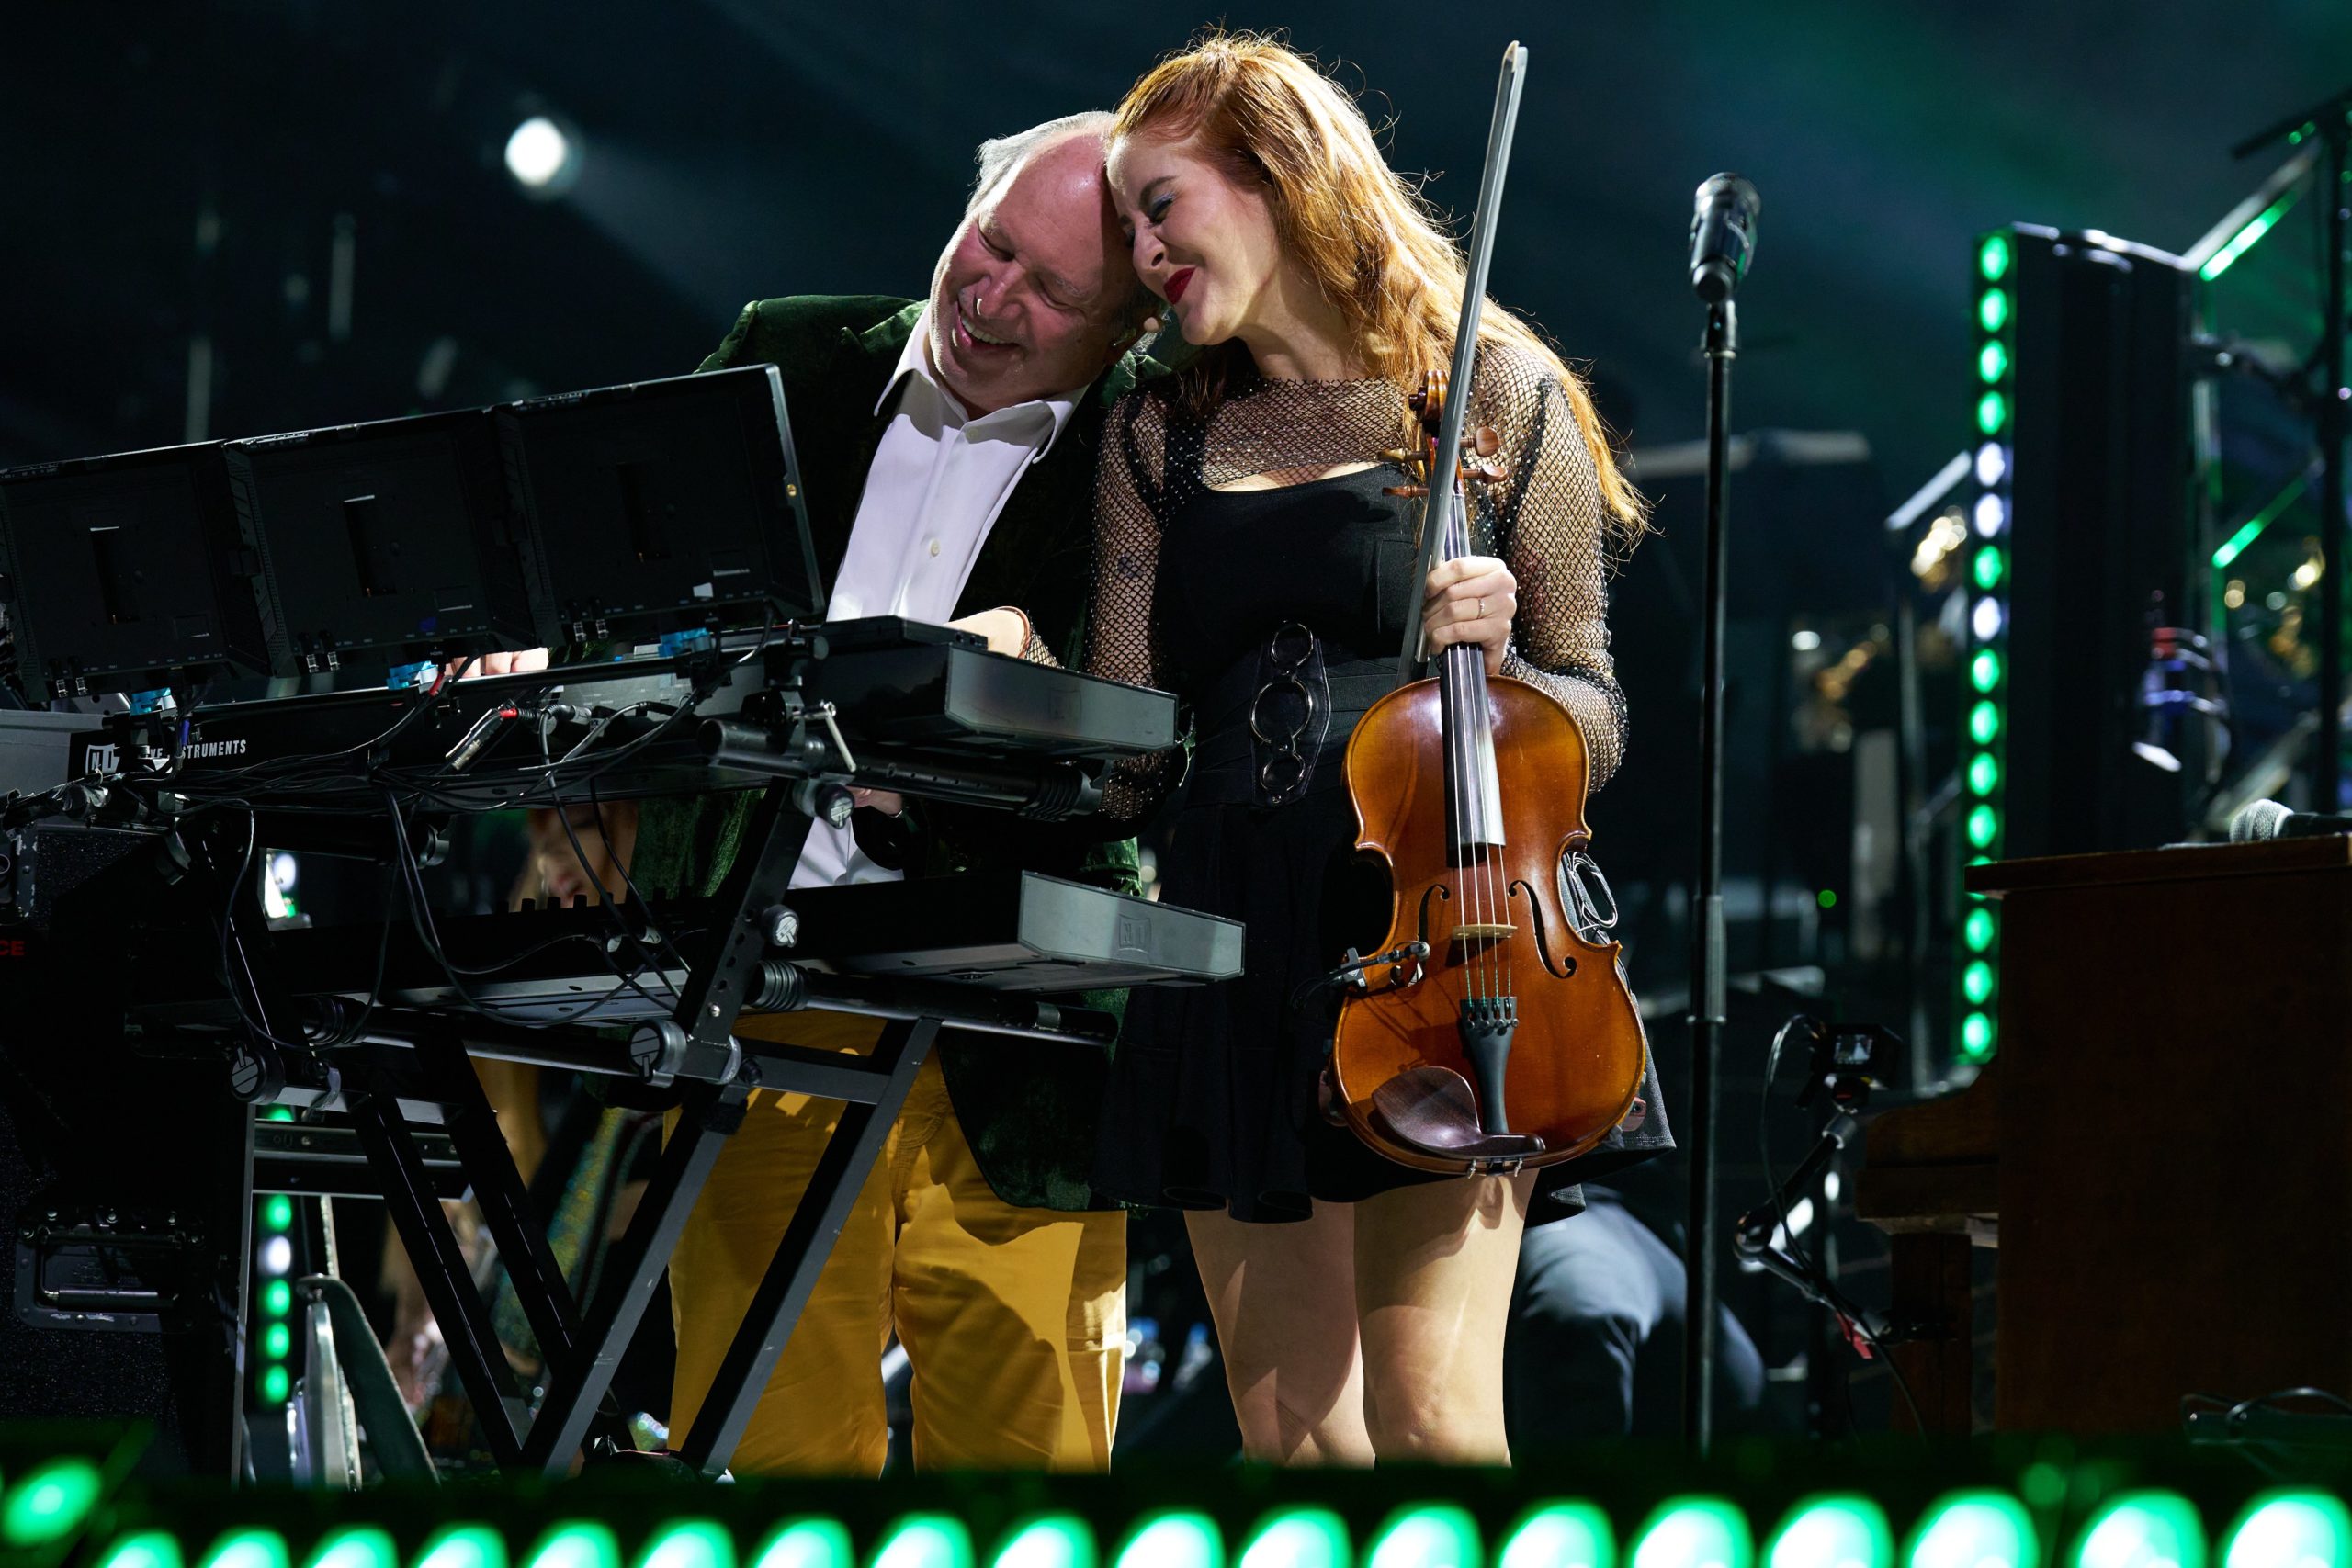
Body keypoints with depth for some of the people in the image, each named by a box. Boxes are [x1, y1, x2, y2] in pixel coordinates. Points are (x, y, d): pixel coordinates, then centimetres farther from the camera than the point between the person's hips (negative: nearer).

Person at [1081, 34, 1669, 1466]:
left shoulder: (1490, 392, 5)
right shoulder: (1161, 438, 15)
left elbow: (1595, 724, 7)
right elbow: (1121, 756, 13)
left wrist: (1492, 663, -13)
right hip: (1237, 950, 4)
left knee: (1431, 1418, -14)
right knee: (1291, 1432, 1)